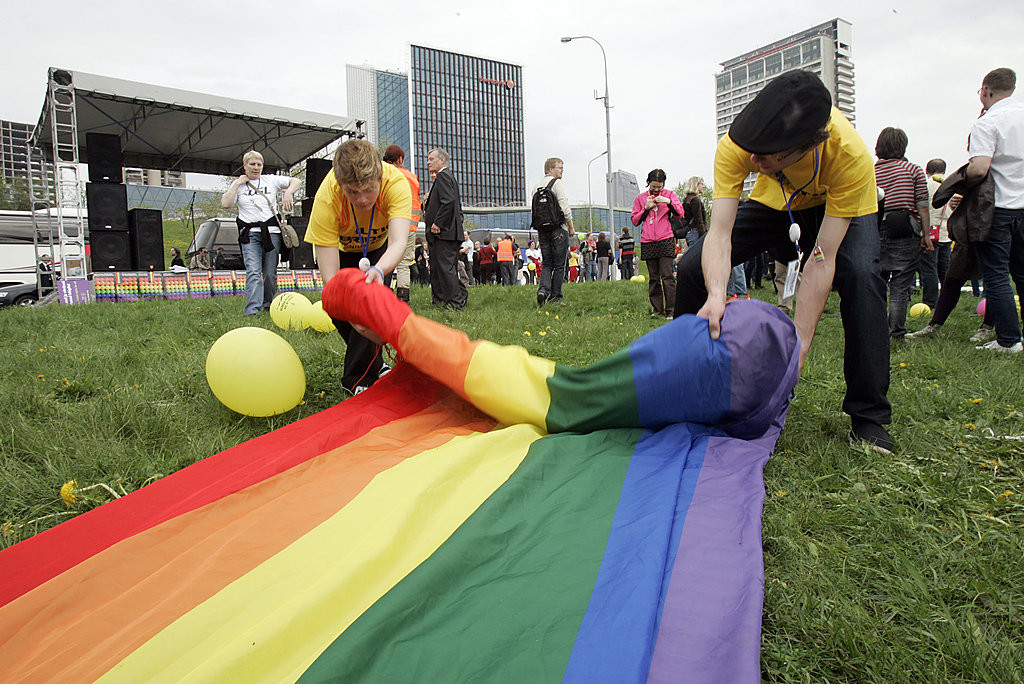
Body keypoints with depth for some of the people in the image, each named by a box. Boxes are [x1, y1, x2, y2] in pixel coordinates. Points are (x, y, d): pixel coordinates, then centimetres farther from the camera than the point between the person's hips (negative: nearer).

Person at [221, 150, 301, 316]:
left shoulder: (271, 180, 12)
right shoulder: (238, 184, 12)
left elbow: (295, 181, 13)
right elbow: (225, 203, -2)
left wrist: (288, 193, -6)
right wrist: (237, 184, 0)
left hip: (271, 231, 1)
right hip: (250, 233, -1)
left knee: (270, 273, 3)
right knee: (253, 272, -16)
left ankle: (268, 304, 21)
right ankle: (252, 309, -23)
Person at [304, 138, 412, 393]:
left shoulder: (396, 183, -41)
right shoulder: (326, 199, -42)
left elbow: (399, 241, -52)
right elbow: (330, 276, -44)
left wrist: (379, 270, -74)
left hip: (379, 246, 0)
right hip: (341, 246, 0)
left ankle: (358, 379, -6)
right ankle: (375, 365, 16)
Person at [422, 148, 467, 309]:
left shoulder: (443, 176, -8)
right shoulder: (449, 176, 22)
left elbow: (448, 202, -22)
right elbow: (457, 206, 24)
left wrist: (438, 224, -17)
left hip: (443, 232, -11)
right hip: (452, 232, 11)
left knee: (445, 267, -9)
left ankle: (455, 302, -8)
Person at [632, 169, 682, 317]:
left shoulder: (669, 194, 10)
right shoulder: (640, 198, 13)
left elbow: (681, 213, 2)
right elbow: (635, 221, 12)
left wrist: (668, 201, -10)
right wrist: (646, 208, -1)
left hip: (666, 241, -2)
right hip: (647, 243, 2)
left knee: (667, 276, -9)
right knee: (653, 277, 3)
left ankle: (671, 310, -6)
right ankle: (657, 309, 9)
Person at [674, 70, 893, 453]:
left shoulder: (850, 155, -40)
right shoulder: (736, 146, -35)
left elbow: (822, 260, -38)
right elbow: (720, 232, -38)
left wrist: (799, 346, -41)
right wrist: (716, 294, -57)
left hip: (841, 206, -2)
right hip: (772, 202, 2)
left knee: (861, 276, -32)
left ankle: (868, 415, -15)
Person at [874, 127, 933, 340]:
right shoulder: (914, 170, 2)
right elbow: (922, 206, -1)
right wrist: (926, 235, 4)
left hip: (876, 233, 2)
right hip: (906, 234, -2)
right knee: (900, 286, 1)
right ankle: (897, 333, 0)